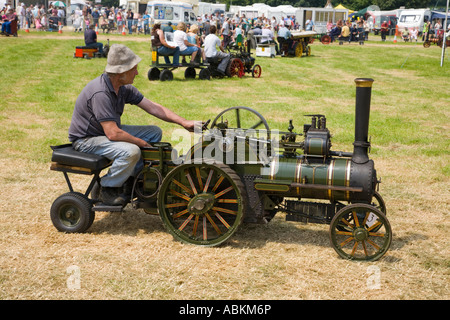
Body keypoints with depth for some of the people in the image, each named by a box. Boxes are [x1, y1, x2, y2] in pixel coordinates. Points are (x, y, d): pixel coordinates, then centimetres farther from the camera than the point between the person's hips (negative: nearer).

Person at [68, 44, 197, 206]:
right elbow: (113, 134, -33)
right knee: (130, 151, -34)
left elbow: (152, 107, 1)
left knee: (155, 132, 3)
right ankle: (108, 189, -9)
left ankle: (130, 180, 7)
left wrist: (184, 122, -7)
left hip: (110, 129, 9)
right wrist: (142, 143, -20)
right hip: (86, 139, -9)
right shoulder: (100, 93, -30)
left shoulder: (124, 88, -2)